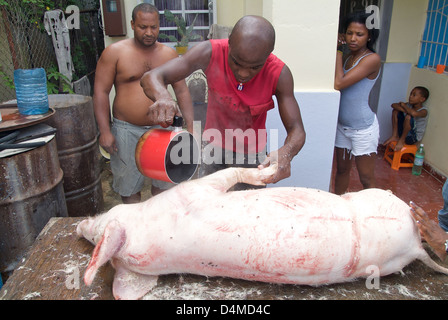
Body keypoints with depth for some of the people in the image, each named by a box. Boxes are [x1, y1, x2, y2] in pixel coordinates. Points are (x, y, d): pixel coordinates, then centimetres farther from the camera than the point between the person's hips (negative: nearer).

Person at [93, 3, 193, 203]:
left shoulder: (169, 54, 5)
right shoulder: (114, 52, -4)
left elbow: (182, 91, 7)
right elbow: (101, 92, -5)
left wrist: (190, 126, -1)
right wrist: (105, 131, -11)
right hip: (126, 130, -2)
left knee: (163, 182, 13)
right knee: (129, 186, 10)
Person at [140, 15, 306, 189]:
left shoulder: (279, 74, -25)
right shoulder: (210, 52, -25)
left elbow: (296, 130, -22)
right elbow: (151, 77, -26)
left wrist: (285, 153, -47)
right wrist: (163, 97, -51)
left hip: (251, 151, 0)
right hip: (215, 144, 1)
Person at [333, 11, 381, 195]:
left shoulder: (372, 59, -17)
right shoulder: (346, 57, 7)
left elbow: (339, 83, -25)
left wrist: (338, 51, -14)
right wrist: (335, 47, -3)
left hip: (363, 128, -7)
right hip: (342, 125, 7)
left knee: (366, 179, 4)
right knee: (342, 170, 19)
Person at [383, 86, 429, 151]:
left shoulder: (424, 111, -19)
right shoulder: (409, 105, 1)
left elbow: (414, 113, -43)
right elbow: (393, 105, -6)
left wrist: (404, 105, -24)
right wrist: (403, 110, -25)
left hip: (413, 138, -6)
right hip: (403, 132, 7)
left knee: (409, 116, -32)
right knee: (396, 110, -1)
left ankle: (402, 140, -16)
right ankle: (395, 136, -3)